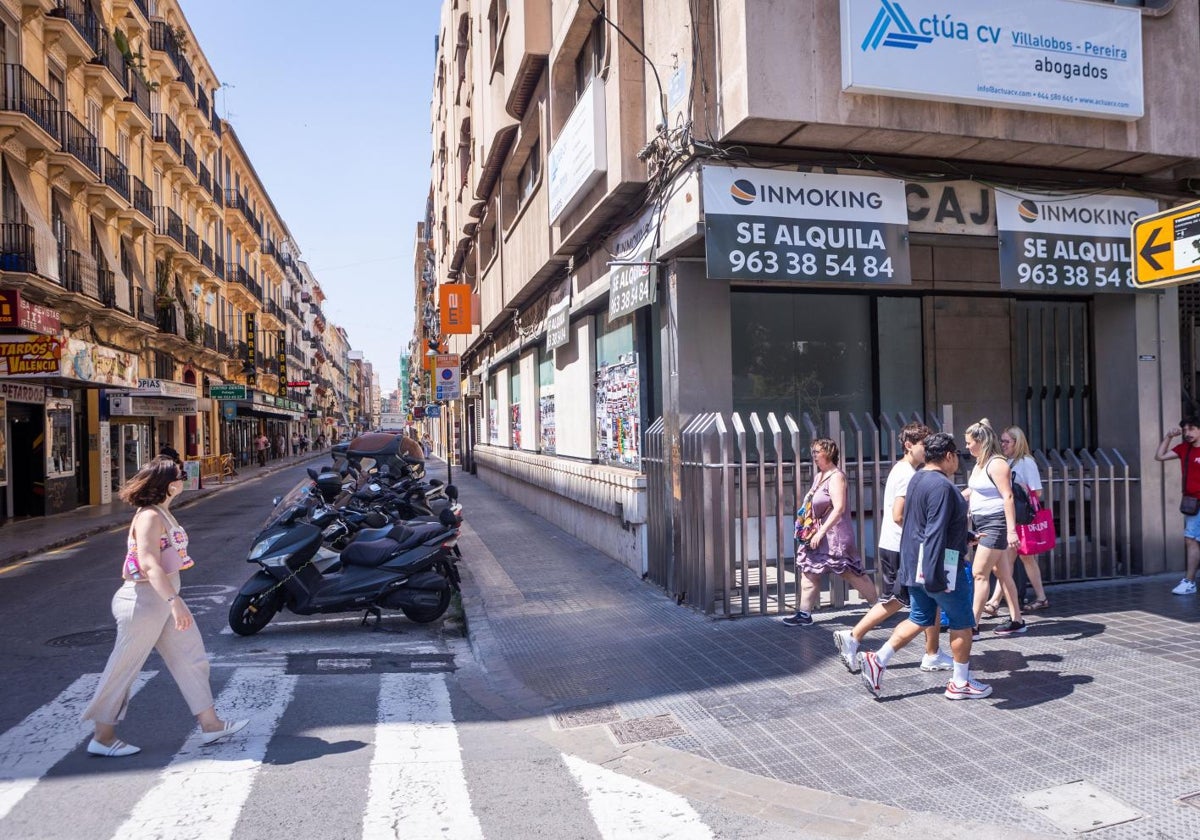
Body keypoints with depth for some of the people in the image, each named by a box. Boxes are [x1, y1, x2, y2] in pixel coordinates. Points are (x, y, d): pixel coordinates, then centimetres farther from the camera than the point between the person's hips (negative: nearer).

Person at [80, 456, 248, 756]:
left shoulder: (162, 514, 8)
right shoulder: (150, 517, -21)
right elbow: (149, 565, -31)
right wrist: (174, 602, -38)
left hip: (163, 598, 10)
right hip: (144, 600, -10)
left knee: (191, 657, 11)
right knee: (124, 669, 5)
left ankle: (210, 724, 18)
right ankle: (102, 737, 21)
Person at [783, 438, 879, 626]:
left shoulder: (836, 477, -14)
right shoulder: (818, 476, 13)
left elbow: (839, 508, -23)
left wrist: (821, 532, -25)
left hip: (835, 534, -9)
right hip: (820, 534, 9)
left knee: (851, 573, -2)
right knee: (809, 570, 6)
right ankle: (805, 614, 11)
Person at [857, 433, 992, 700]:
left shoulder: (917, 479, 11)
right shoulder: (942, 486, -20)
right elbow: (935, 533, -26)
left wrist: (967, 537, 35)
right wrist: (934, 575, -28)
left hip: (915, 564, 9)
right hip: (940, 566, -9)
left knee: (920, 619, 16)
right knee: (962, 623, 7)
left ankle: (877, 660, 9)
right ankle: (960, 683, 18)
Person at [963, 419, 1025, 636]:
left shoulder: (997, 464, -15)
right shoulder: (979, 464, 13)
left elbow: (1008, 497, -21)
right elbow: (970, 491, 25)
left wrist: (1011, 530, -26)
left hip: (995, 524, -9)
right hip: (981, 523, 9)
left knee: (980, 574, -9)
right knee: (1002, 572, 13)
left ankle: (973, 625, -7)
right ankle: (1016, 620, 21)